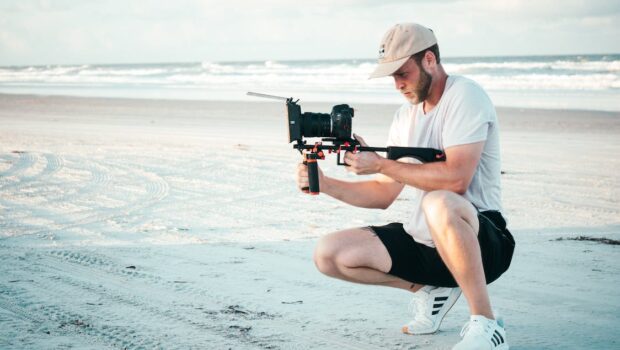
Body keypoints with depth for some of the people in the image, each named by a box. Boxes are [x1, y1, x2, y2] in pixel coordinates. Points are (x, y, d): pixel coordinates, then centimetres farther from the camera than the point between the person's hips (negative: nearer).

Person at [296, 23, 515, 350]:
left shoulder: (464, 96, -12)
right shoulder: (405, 115, 12)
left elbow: (456, 178, -26)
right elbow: (383, 194, 13)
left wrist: (381, 164, -19)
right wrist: (325, 184, -3)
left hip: (481, 239, -8)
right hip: (422, 241, 8)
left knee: (439, 205, -41)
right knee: (329, 254, -4)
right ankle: (429, 289, 11)